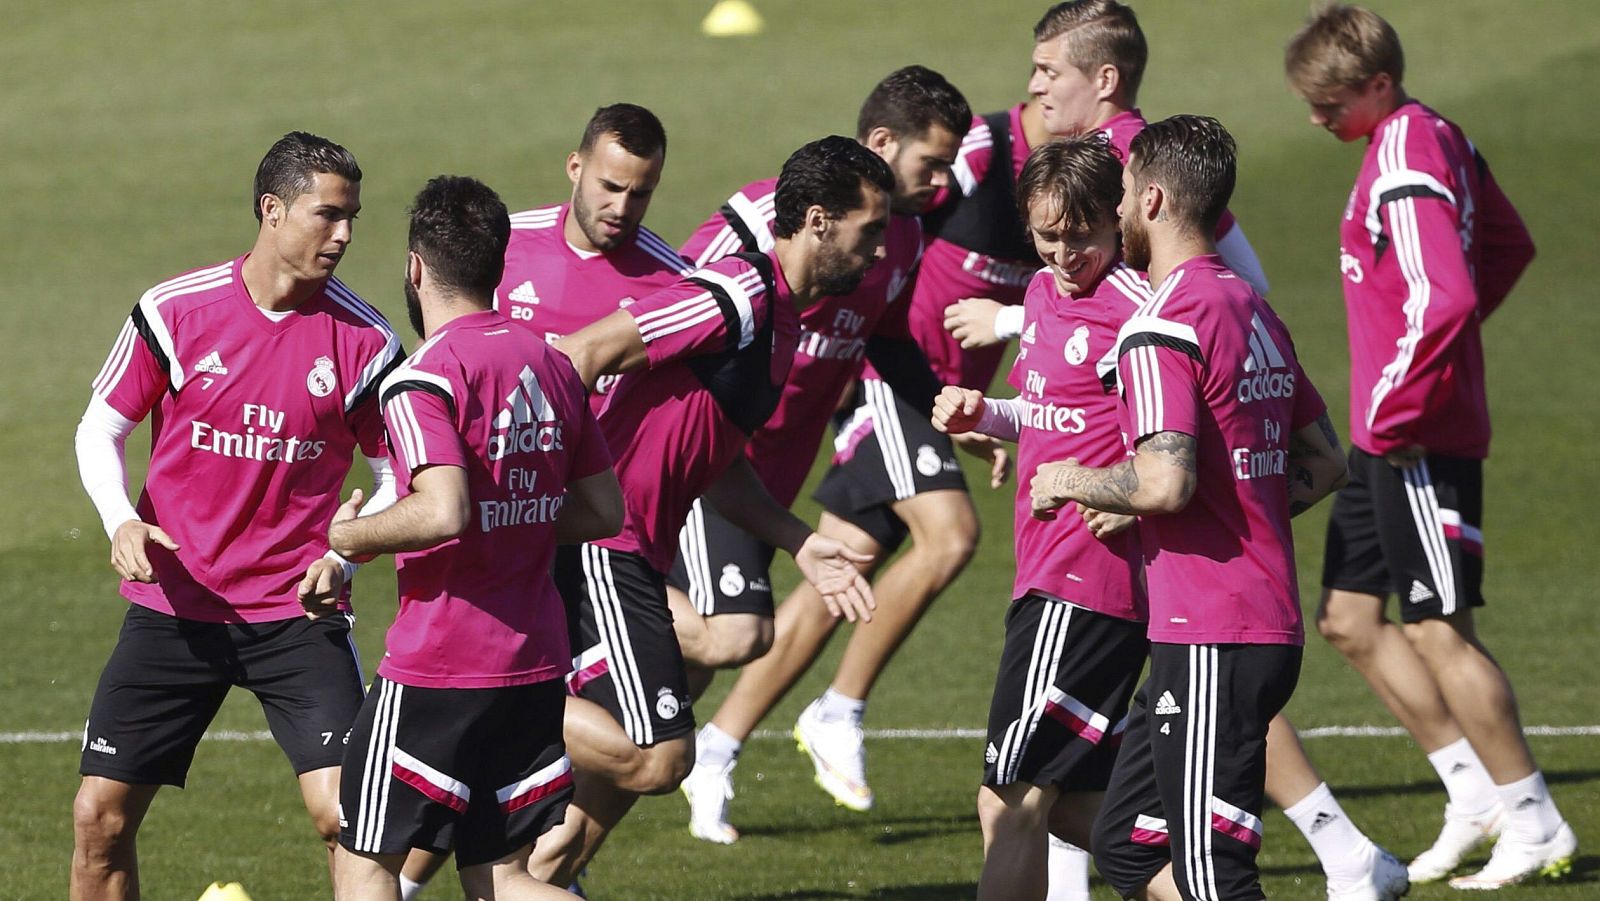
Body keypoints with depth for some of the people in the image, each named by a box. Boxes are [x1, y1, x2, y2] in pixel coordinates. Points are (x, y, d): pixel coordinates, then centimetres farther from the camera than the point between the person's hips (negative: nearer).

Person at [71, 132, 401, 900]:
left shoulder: (365, 341, -5)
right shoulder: (174, 312, -5)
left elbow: (400, 478, 6)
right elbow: (100, 431, 6)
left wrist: (345, 554, -13)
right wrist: (121, 522, -12)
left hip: (298, 610, -1)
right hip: (173, 602, 1)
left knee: (342, 814, -15)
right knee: (99, 817, 0)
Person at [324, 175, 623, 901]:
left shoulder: (422, 380, -14)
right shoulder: (551, 365, 9)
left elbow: (444, 511, -28)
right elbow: (604, 510, 13)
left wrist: (352, 537, -11)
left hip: (437, 669, -7)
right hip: (536, 663, 7)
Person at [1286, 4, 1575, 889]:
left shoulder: (1403, 163, -20)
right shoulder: (1438, 136, 10)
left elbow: (1442, 299, -30)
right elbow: (1508, 246, 24)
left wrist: (1395, 409, -22)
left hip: (1418, 436, -10)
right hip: (1382, 430, 10)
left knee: (1438, 628, -4)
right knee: (1347, 616, 12)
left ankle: (1534, 823, 5)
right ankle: (1474, 789, 16)